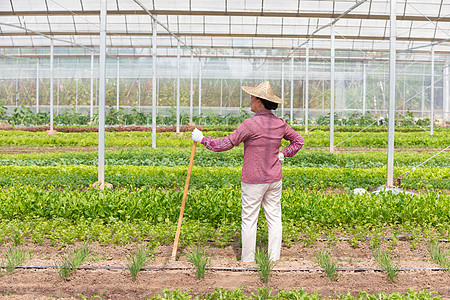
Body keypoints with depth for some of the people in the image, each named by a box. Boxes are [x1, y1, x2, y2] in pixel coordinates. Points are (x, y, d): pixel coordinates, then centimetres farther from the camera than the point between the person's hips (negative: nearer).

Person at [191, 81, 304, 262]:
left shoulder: (250, 124, -18)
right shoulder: (279, 124, 1)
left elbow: (226, 144, -15)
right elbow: (298, 141, 14)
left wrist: (202, 139, -5)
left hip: (253, 180, -6)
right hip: (274, 179, 6)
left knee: (249, 219, 5)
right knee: (274, 217, 12)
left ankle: (247, 260, 13)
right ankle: (274, 258, 18)